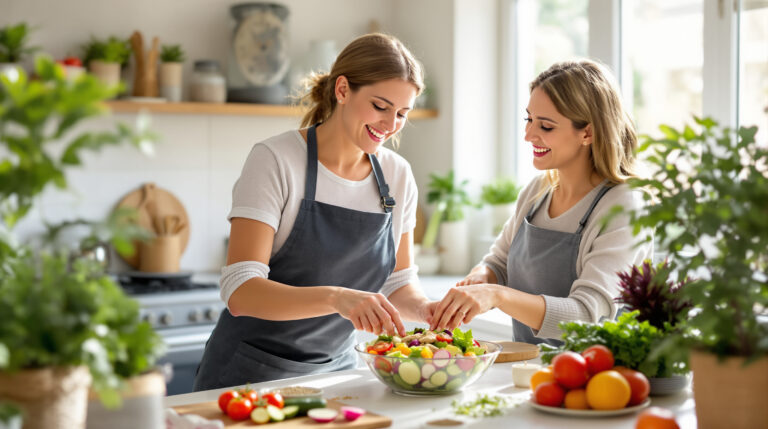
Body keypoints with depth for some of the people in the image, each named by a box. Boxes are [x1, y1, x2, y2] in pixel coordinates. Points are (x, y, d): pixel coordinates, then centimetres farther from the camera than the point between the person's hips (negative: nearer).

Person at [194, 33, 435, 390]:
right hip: (251, 371, -4)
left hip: (335, 368, 5)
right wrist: (336, 297, -36)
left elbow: (398, 284, 11)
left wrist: (424, 308, -11)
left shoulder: (398, 175, 2)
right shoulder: (274, 160, -14)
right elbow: (240, 292, -22)